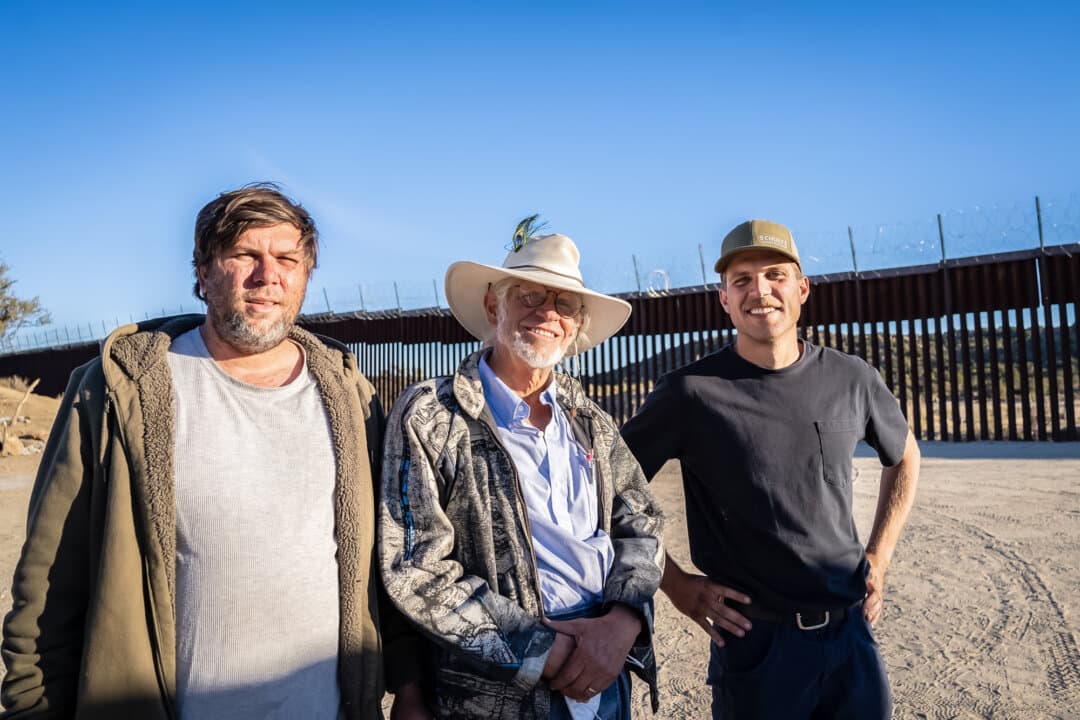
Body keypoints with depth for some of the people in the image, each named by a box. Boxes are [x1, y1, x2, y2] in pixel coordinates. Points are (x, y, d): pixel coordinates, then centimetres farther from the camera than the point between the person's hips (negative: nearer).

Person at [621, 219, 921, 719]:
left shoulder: (851, 379, -3)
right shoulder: (691, 392, -15)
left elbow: (903, 457, 16)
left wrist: (878, 557, 8)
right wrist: (674, 582, -9)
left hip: (852, 630, 4)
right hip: (756, 640, -3)